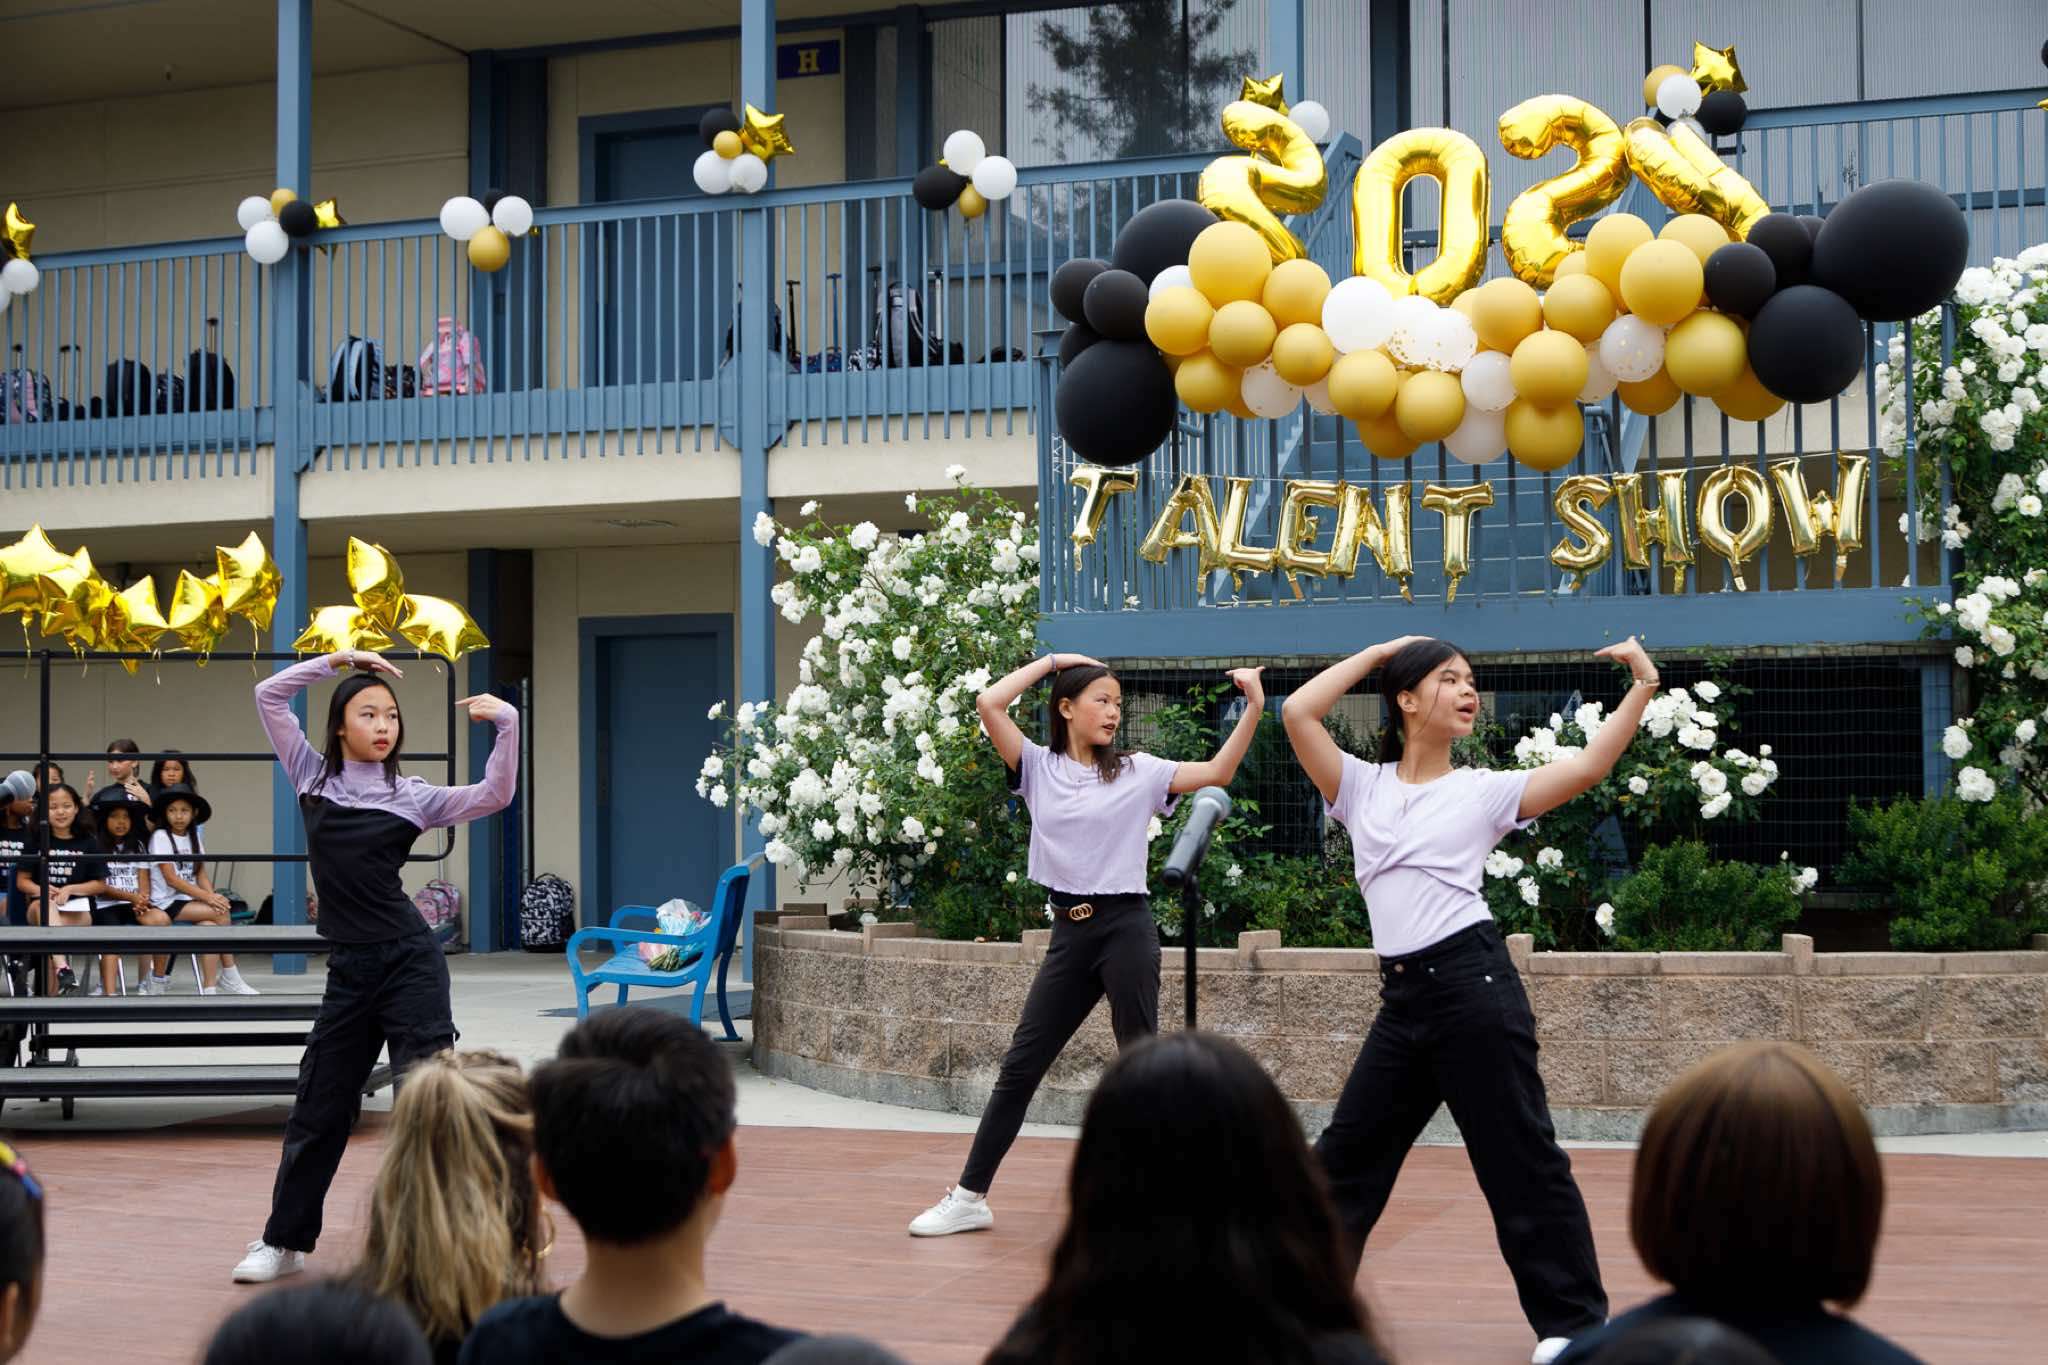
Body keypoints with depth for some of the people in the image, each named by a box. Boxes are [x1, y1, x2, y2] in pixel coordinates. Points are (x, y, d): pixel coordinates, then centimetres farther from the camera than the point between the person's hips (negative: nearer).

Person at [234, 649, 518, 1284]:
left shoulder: (412, 796, 1)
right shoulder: (313, 777, 8)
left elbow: (494, 796, -10)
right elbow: (269, 696, 5)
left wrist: (506, 724, -21)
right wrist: (338, 659, 0)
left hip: (409, 963, -3)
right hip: (349, 970, 3)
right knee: (318, 1108, 12)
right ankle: (284, 1240, 27)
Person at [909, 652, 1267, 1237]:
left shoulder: (1137, 772, 4)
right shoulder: (1038, 767, 7)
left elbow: (1218, 772, -3)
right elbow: (990, 703, -4)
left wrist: (1254, 708, -13)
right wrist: (1050, 661, 4)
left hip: (1125, 926, -2)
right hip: (1069, 932, 2)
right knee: (1020, 1065, 5)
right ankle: (970, 1196, 11)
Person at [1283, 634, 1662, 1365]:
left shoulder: (1484, 790, 4)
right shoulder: (1362, 786, 11)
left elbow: (1588, 766, -5)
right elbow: (1297, 712, 1)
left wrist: (1643, 688, -10)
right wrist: (1378, 652, 7)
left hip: (1473, 981, -4)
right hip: (1402, 997, 4)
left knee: (1521, 1161, -1)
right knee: (1347, 1153, 12)